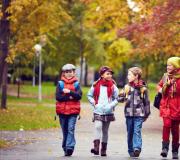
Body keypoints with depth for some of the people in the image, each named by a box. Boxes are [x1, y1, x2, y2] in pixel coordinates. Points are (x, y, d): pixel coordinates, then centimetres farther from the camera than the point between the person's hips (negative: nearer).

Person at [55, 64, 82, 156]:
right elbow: (58, 97, -5)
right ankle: (65, 148, 16)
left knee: (71, 129, -14)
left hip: (73, 111, -1)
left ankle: (70, 147, -22)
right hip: (62, 110, 1)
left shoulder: (76, 84, 7)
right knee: (65, 130, 8)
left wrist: (69, 92, -15)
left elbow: (79, 96, -6)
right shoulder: (60, 83, 7)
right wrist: (69, 97, -12)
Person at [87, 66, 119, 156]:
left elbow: (116, 98, 6)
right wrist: (94, 103, 0)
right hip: (98, 112, -1)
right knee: (98, 127, -21)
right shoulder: (96, 85, 0)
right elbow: (89, 95, 13)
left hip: (108, 112, 2)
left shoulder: (113, 86, 1)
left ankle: (103, 150, 14)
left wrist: (111, 105, -9)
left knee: (105, 130, 8)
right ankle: (96, 147, -28)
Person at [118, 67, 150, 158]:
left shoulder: (143, 88, 0)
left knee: (137, 131, -13)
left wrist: (147, 114, 4)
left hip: (139, 113, -3)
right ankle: (131, 150, 16)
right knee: (130, 132, 8)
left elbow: (146, 102, 4)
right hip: (129, 113, 3)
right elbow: (120, 99, 10)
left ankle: (137, 148, -20)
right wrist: (121, 97, -13)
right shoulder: (127, 87, 7)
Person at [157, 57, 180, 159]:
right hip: (166, 105, 2)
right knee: (167, 125, -18)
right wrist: (160, 89, 4)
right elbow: (159, 85, 23)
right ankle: (165, 148, -16)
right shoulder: (165, 76, 7)